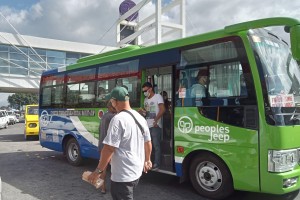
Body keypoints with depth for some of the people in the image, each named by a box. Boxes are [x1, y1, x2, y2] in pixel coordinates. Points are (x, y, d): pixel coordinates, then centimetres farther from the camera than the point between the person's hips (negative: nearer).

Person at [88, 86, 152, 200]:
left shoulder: (118, 119, -21)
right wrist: (147, 160, 29)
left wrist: (98, 171, -15)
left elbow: (109, 148, -24)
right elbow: (148, 143, 14)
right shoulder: (140, 118, 5)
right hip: (136, 172, 9)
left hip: (122, 176, -9)